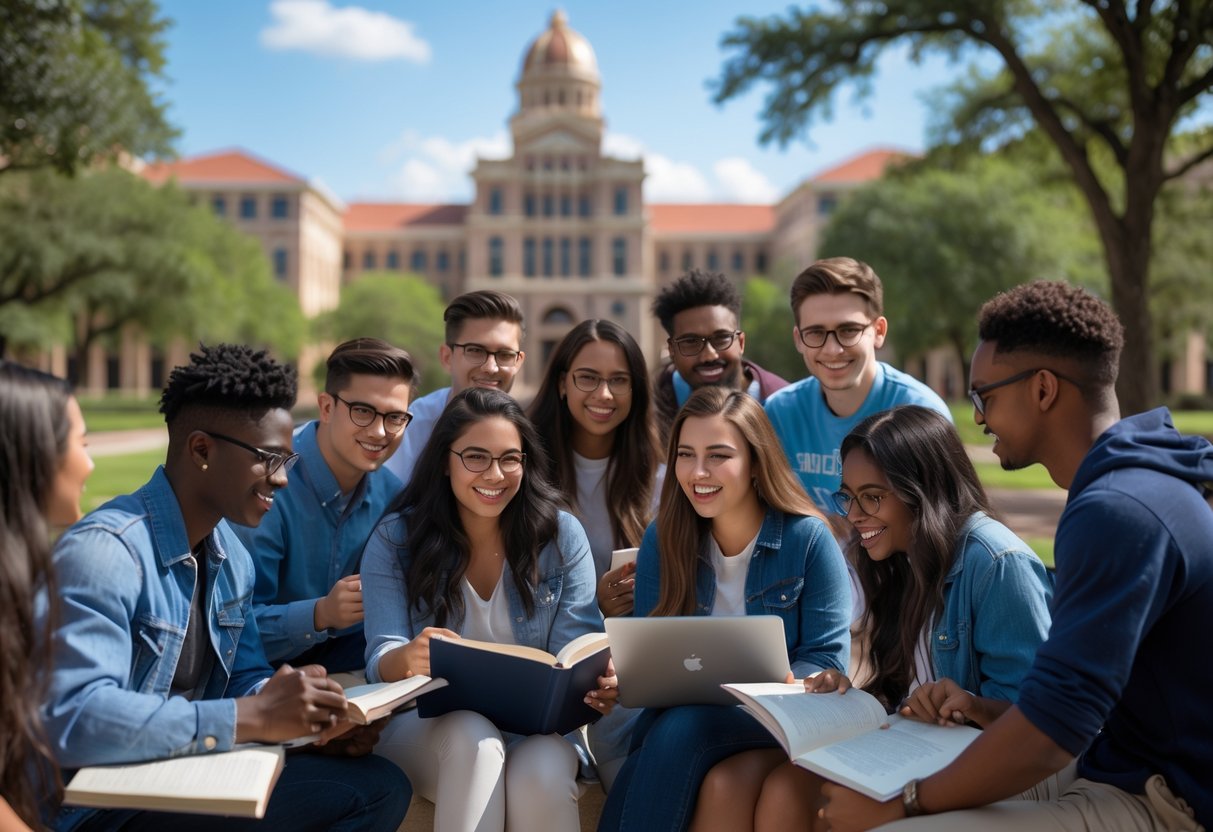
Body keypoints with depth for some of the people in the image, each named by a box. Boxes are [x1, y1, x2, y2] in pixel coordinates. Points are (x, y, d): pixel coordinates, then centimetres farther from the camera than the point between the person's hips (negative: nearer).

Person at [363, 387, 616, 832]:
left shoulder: (562, 535, 0)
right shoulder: (395, 541, -2)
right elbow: (381, 661, -11)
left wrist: (598, 684, -29)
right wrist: (408, 658, -36)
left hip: (538, 725, 0)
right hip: (427, 725, 0)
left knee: (541, 775, -34)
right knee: (472, 739, -34)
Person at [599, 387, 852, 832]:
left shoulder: (808, 538, -7)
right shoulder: (663, 538, 4)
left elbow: (826, 662, -7)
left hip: (777, 714, -2)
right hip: (681, 708, 3)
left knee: (682, 729, -33)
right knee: (658, 735, -33)